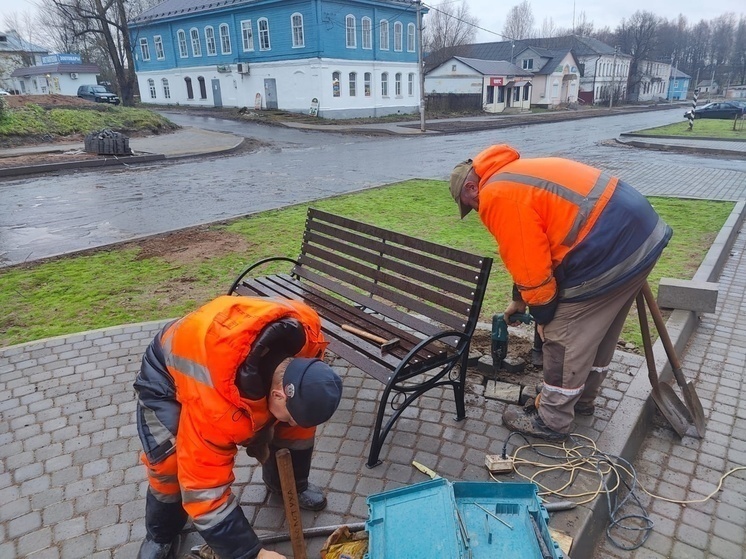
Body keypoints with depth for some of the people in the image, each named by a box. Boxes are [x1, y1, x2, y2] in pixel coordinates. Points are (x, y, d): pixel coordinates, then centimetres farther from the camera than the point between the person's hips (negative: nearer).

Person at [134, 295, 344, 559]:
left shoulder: (304, 329, -32)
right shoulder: (213, 401, -45)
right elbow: (203, 487, -35)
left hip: (244, 366, 5)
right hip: (167, 376, -4)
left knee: (297, 431, 0)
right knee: (170, 464, -20)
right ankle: (161, 535, 12)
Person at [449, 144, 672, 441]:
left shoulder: (496, 196, -11)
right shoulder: (515, 176, 21)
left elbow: (528, 262, -13)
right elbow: (533, 253, 27)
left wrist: (542, 315, 3)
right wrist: (519, 300, 32)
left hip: (610, 250, -10)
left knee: (564, 337, 4)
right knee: (599, 329, 24)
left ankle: (551, 420, 20)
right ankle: (582, 398, 43)